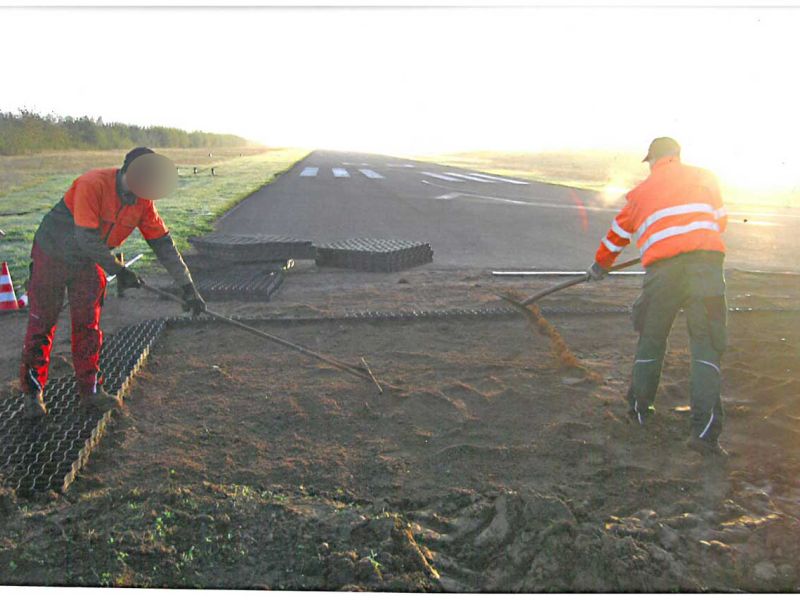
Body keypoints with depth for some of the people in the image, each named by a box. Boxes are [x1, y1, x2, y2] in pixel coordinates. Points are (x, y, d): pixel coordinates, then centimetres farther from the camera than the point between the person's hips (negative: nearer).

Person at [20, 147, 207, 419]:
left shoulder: (143, 202, -10)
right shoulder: (93, 184, -30)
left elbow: (163, 244, -8)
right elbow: (86, 239, -32)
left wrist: (188, 286, -11)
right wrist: (118, 270, -26)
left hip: (89, 264, 5)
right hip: (53, 256, -5)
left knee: (88, 325, 6)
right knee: (42, 322, 3)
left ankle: (90, 389, 15)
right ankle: (33, 391, 15)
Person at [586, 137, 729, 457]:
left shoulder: (641, 191, 20)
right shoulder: (704, 178, 20)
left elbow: (618, 235, 31)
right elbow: (720, 220, 27)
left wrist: (599, 266, 47)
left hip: (662, 269, 1)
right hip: (706, 261, 0)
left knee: (651, 339, 17)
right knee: (707, 343, 0)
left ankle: (640, 408, 31)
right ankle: (704, 430, -7)